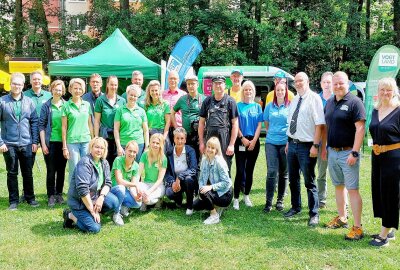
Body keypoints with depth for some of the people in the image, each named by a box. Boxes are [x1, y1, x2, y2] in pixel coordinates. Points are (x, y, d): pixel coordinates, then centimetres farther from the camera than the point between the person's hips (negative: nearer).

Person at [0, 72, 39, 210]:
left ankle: (30, 198, 24)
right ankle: (13, 201, 19)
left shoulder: (29, 102, 4)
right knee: (12, 173, 9)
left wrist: (35, 141, 0)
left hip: (27, 144, 2)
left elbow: (34, 122, 5)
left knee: (28, 173, 11)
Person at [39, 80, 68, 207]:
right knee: (51, 170, 2)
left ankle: (59, 194, 21)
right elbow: (41, 125, -1)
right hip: (50, 142, -2)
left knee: (61, 169, 8)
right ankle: (51, 196, 12)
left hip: (63, 142, 2)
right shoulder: (46, 106, 0)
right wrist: (43, 143, -7)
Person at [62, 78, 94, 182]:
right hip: (72, 141, -3)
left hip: (86, 141, 3)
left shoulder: (87, 104, 9)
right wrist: (64, 147, -3)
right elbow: (64, 127, 0)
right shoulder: (66, 106, -1)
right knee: (74, 170, 1)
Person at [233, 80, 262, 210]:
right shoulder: (238, 106, 2)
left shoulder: (257, 107, 8)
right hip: (241, 141, -2)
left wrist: (254, 140, -6)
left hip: (254, 142, 2)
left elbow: (259, 125, 4)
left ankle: (246, 196, 21)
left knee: (249, 170, 8)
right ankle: (236, 198, 0)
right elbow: (236, 124, -2)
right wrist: (243, 139, -10)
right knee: (240, 171, -6)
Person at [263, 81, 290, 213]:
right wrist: (271, 133, 10)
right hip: (271, 143, 1)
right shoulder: (269, 106, 9)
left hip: (286, 143, 0)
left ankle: (280, 200, 19)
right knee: (272, 171, -8)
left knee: (283, 173, 8)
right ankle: (268, 201, -3)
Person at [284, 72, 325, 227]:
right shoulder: (294, 100, 12)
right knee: (293, 179, 17)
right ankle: (295, 207, 34)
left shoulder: (314, 98, -11)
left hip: (306, 146, -7)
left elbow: (319, 124, -16)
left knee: (309, 182, 2)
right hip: (292, 144, 7)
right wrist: (288, 142, 14)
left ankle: (314, 214, 14)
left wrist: (315, 145, -20)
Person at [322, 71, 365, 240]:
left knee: (352, 189, -6)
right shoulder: (330, 103, 11)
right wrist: (324, 147, 14)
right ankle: (342, 218, 29)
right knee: (338, 186, 16)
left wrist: (354, 152, -20)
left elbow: (360, 128, -15)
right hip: (332, 152, 7)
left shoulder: (354, 102, -10)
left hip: (347, 152, -7)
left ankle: (357, 227, -2)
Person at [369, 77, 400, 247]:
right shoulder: (375, 111, 10)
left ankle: (384, 235, 8)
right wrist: (375, 147, 5)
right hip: (378, 158, 7)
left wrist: (384, 148, -12)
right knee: (379, 193, 11)